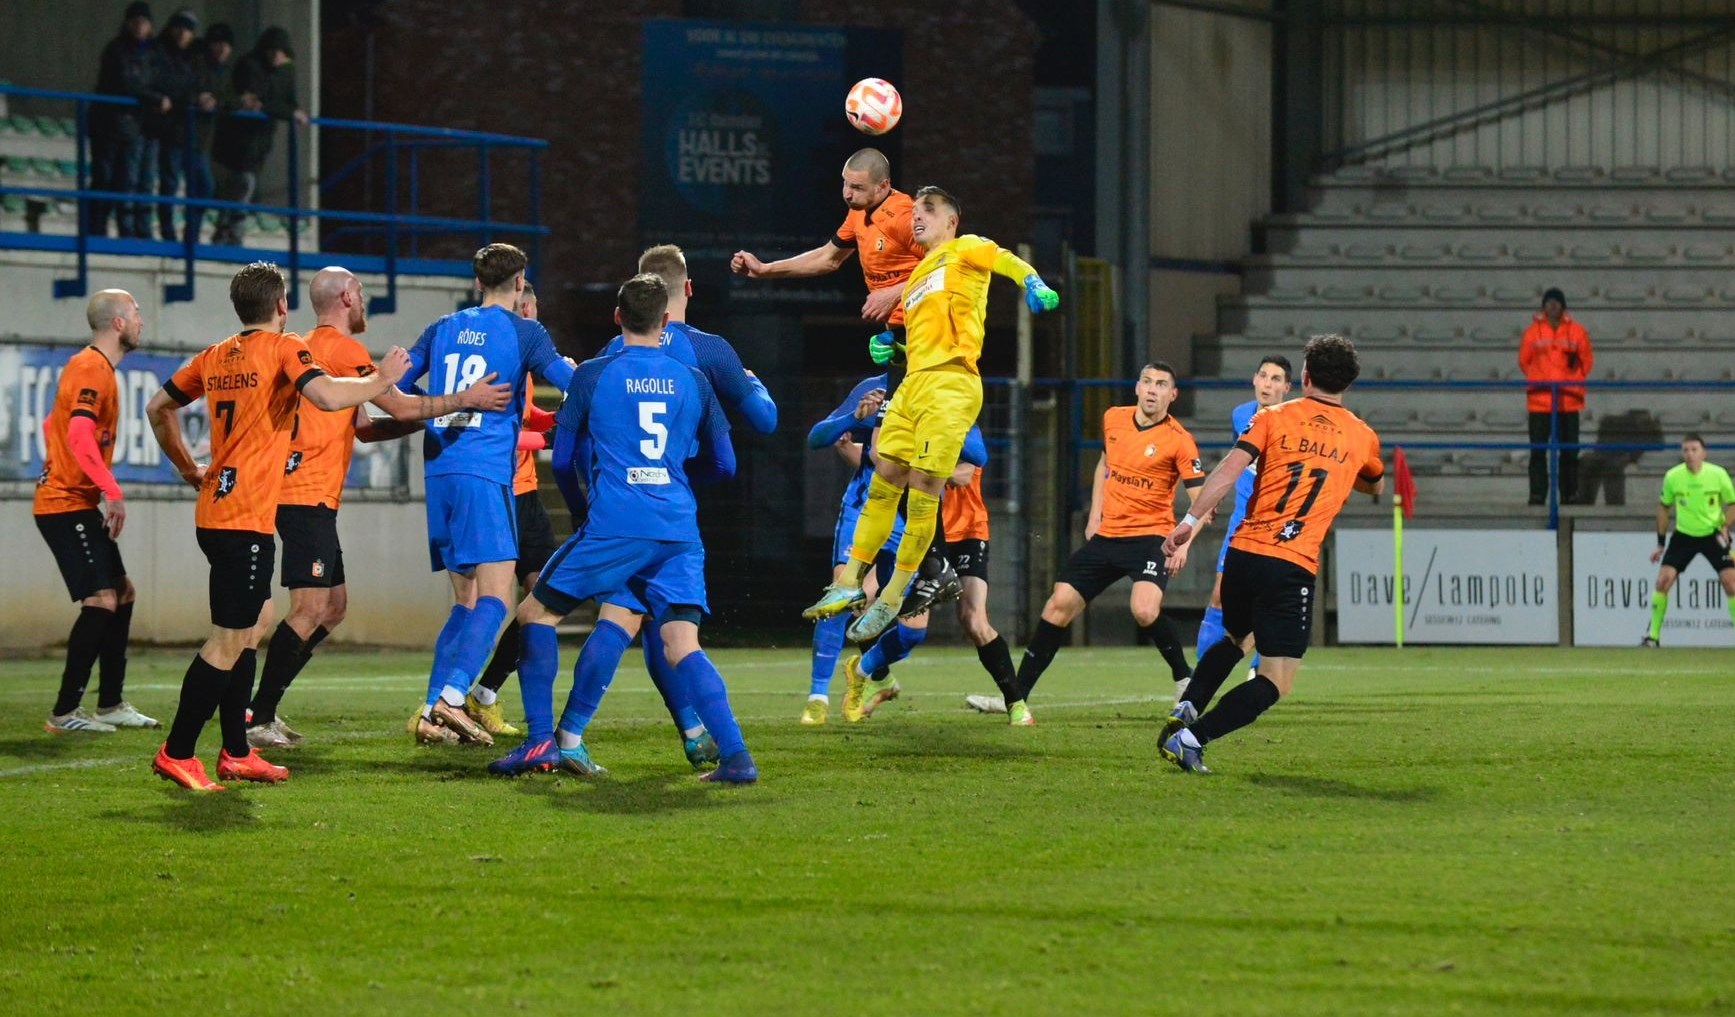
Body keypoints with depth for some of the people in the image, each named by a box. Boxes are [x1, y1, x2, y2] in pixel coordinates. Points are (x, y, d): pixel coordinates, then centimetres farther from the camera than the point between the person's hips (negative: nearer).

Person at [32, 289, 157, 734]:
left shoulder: (94, 367, 16)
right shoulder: (92, 369, -16)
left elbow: (54, 426, 28)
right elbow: (79, 437, -29)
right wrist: (114, 493, -27)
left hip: (79, 504, 11)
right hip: (67, 506, -11)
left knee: (121, 594, 14)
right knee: (102, 600, -14)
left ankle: (111, 704, 19)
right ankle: (64, 714, -13)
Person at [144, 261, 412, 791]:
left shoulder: (214, 357, 14)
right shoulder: (284, 348, -7)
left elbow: (158, 407, 22)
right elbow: (327, 396, -24)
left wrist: (189, 468, 28)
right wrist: (381, 380, -9)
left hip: (214, 510, 8)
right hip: (247, 518, -8)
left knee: (254, 622, 17)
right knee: (230, 641, -5)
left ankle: (236, 753, 17)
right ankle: (177, 753, -5)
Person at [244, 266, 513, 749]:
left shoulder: (311, 347, 21)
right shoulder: (342, 348, -10)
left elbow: (364, 428, 24)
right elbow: (400, 406, -12)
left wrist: (433, 419, 16)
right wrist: (466, 399, -4)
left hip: (309, 497, 10)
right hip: (308, 497, -10)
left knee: (334, 606, 14)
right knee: (310, 611, -12)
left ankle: (264, 710, 12)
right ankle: (256, 718, -14)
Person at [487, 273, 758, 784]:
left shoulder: (591, 375, 3)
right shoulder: (693, 381, 11)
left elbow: (563, 460, 9)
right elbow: (723, 465, 17)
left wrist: (581, 506, 28)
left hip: (613, 528, -3)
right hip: (679, 531, 3)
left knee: (536, 613, 13)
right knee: (683, 645, -2)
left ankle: (542, 740, 5)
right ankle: (735, 755, -18)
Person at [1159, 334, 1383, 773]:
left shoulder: (1274, 418, 6)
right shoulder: (1362, 437, 11)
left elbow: (1230, 468, -9)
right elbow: (1375, 485, 33)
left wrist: (1190, 521, -8)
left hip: (1244, 552, 3)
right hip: (1293, 568, -3)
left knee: (1233, 640, 31)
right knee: (1277, 683, -2)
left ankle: (1185, 710, 12)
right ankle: (1192, 737, -19)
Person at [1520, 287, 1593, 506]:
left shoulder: (1576, 331, 4)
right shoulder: (1533, 331, 4)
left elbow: (1587, 360, 11)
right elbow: (1524, 360, 14)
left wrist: (1574, 381, 7)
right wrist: (1537, 380, 9)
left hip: (1568, 399, 0)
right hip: (1539, 398, 0)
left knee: (1570, 450, 2)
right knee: (1538, 450, -4)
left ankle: (1569, 494, 9)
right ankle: (1537, 494, -1)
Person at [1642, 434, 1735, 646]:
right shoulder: (1672, 476, -9)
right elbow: (1663, 507, 6)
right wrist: (1661, 542, 6)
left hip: (1713, 535, -1)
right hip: (1683, 535, 1)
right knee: (1663, 580, -11)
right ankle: (1653, 635, 0)